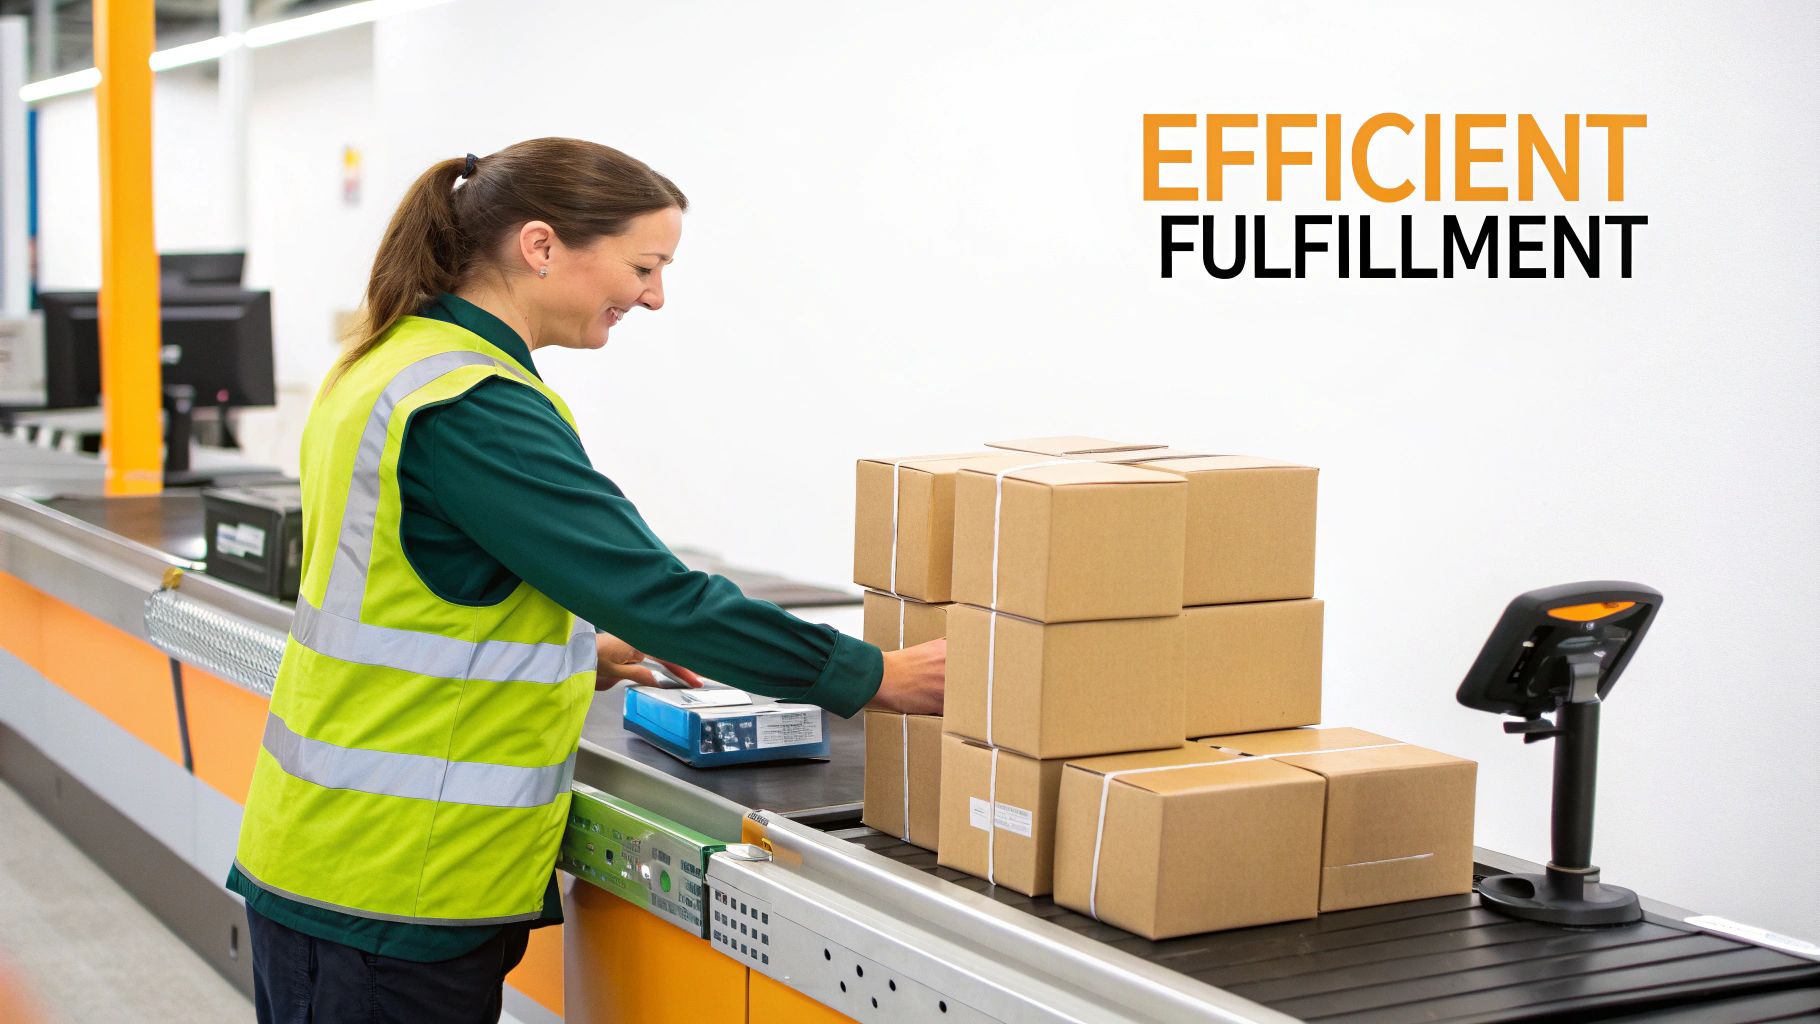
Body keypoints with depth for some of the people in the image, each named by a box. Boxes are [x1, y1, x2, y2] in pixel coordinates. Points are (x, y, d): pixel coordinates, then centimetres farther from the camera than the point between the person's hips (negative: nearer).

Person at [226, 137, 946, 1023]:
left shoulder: (391, 361, 10)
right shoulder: (473, 410, -21)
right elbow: (659, 592, -23)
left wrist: (580, 651, 17)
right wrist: (879, 678, -16)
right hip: (390, 885, -10)